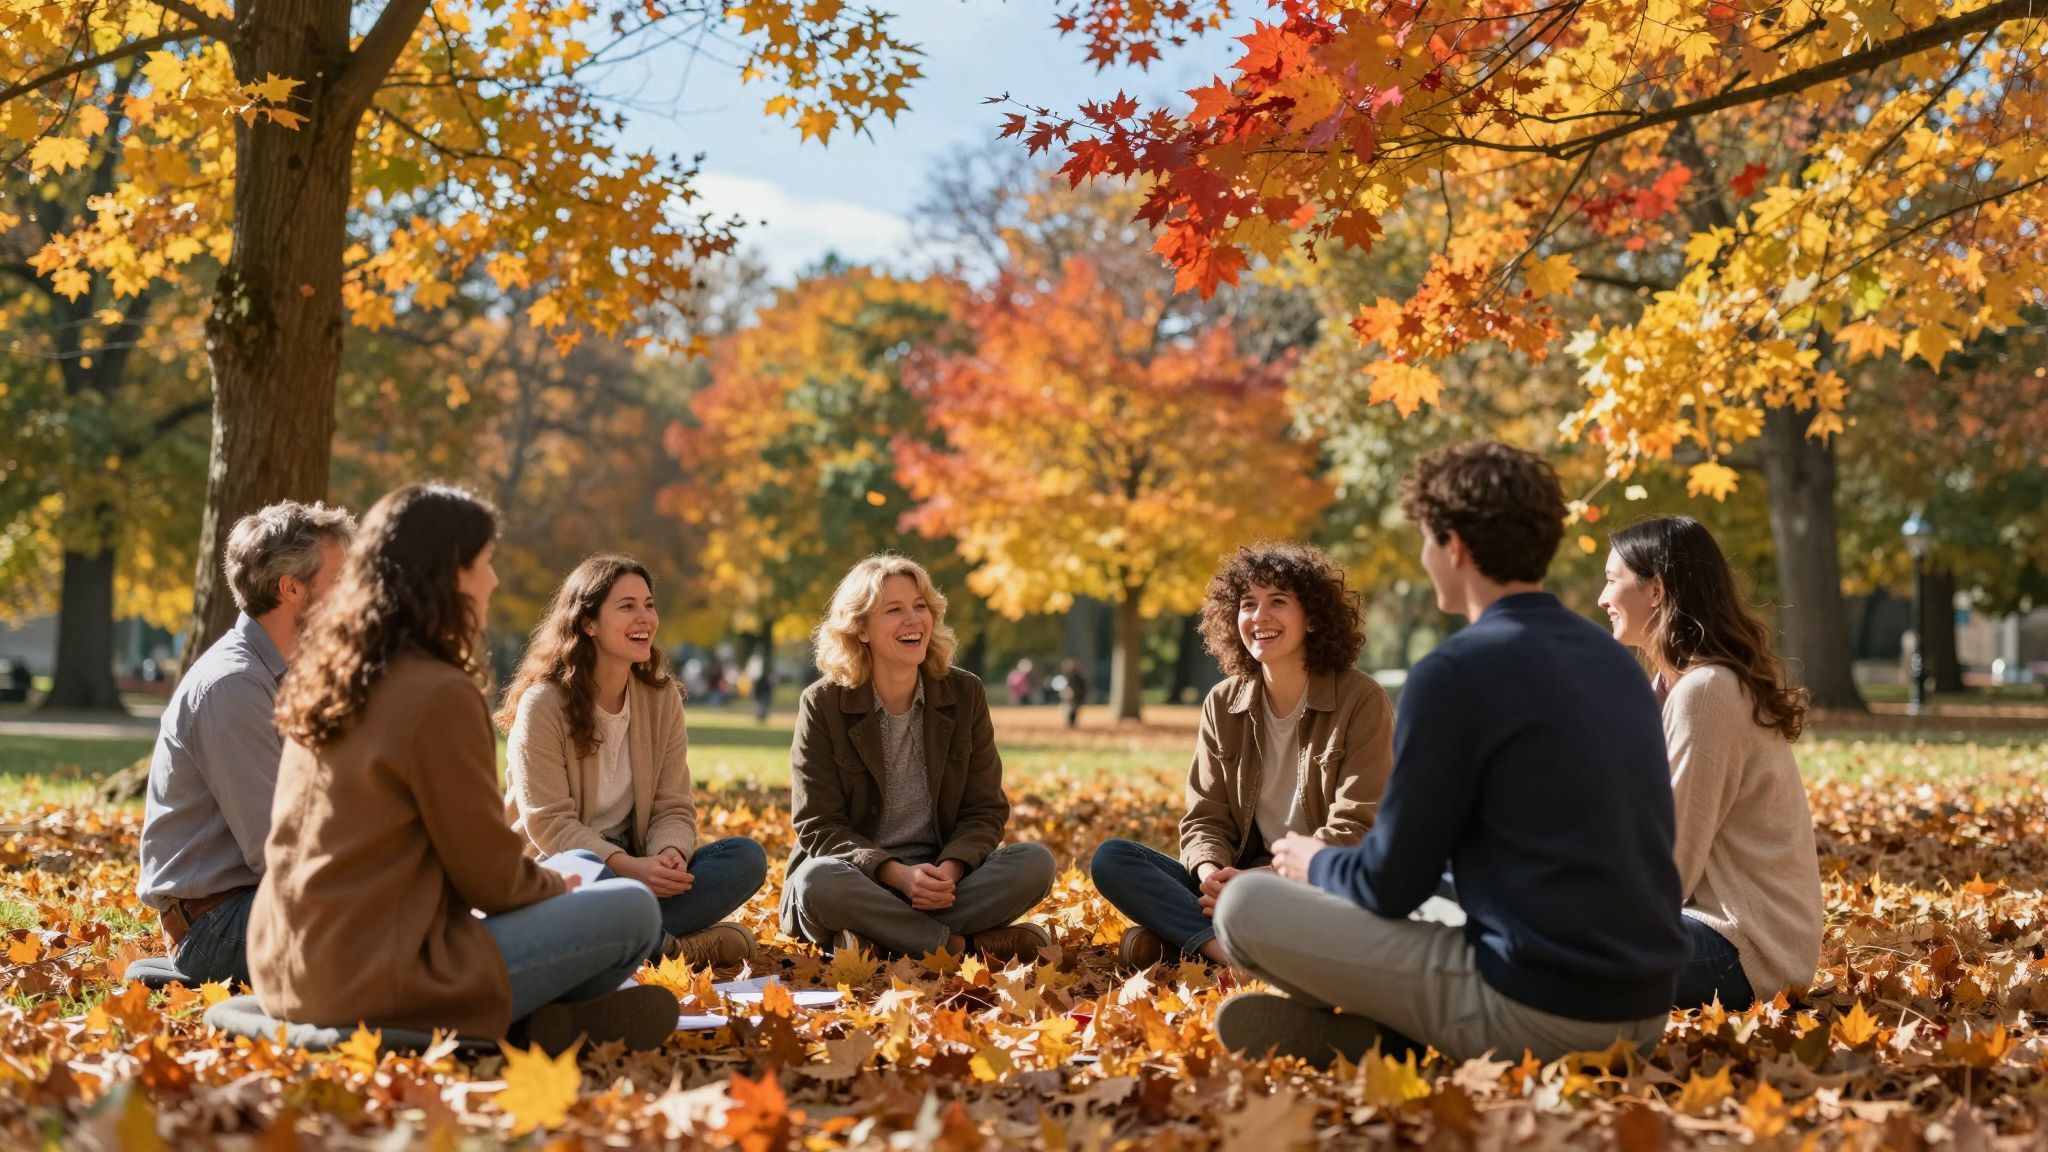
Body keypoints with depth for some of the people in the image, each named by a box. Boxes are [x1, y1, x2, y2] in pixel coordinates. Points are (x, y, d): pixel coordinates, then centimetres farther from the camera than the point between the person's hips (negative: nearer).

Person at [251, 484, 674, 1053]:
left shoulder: (323, 682, 10)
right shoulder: (439, 696, -16)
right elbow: (490, 876, -11)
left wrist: (547, 881, 18)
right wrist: (557, 886, 11)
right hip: (377, 985, -9)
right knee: (632, 909, -3)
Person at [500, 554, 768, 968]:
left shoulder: (662, 698, 5)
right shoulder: (542, 704, -11)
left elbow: (673, 808, 1)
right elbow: (550, 824, -17)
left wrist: (669, 855, -23)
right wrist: (629, 867, -31)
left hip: (634, 867, 6)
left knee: (747, 856, -17)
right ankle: (676, 944, -26)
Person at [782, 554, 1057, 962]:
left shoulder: (965, 695, 4)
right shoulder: (823, 705, -4)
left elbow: (985, 810, 3)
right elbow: (819, 826, -8)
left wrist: (950, 869, -19)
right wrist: (897, 874, -24)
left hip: (942, 878, 3)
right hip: (860, 883, -2)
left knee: (1035, 862, -23)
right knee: (818, 880, -36)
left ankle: (874, 939, -26)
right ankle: (966, 942, -26)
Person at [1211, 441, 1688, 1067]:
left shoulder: (1455, 673, -14)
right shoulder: (1616, 659, 10)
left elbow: (1390, 886, -8)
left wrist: (1316, 862, 14)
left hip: (1534, 1011, -8)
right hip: (1642, 1009, 8)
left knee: (1246, 904, -1)